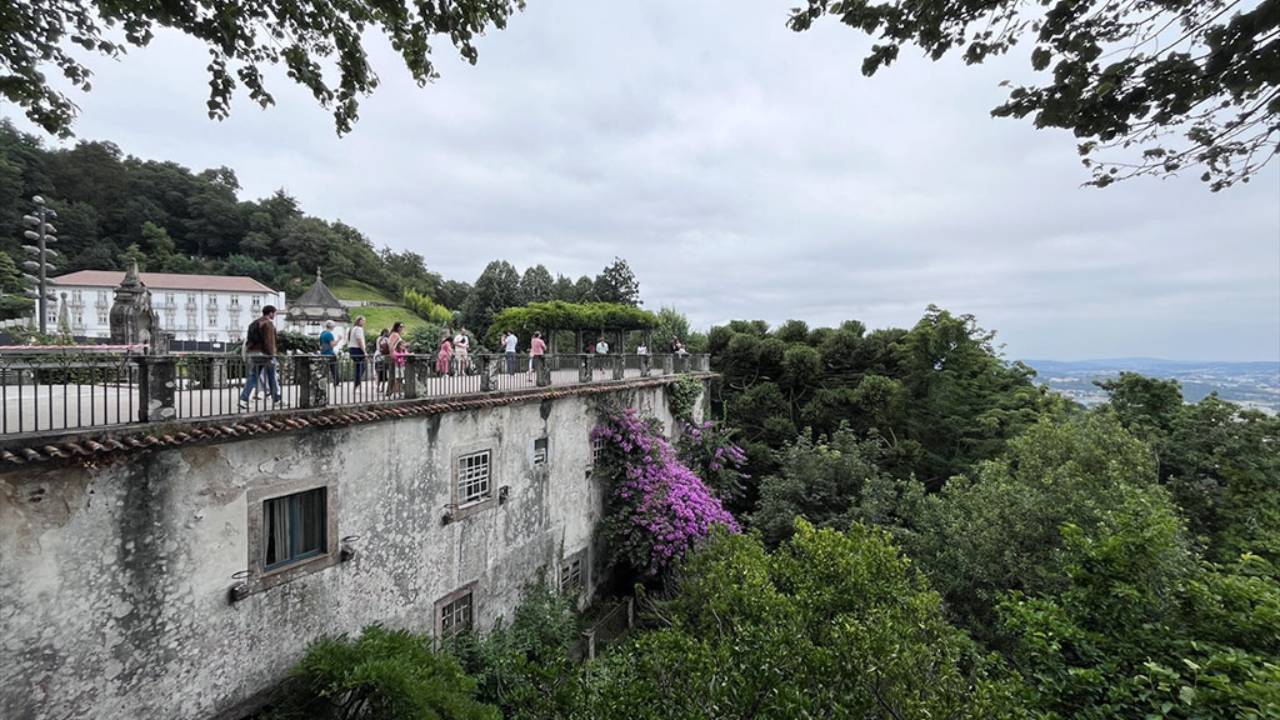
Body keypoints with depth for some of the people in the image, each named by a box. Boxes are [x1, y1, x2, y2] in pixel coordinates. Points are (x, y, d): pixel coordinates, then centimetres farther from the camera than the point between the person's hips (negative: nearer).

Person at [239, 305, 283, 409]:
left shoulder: (253, 323, 17)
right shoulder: (268, 324, -11)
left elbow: (248, 340, 18)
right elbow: (269, 341, -18)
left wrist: (248, 354, 21)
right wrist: (271, 356, -19)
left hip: (253, 354, 8)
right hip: (264, 354, -8)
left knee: (252, 378, 7)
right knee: (272, 378, 4)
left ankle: (243, 399, -5)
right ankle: (277, 400, 13)